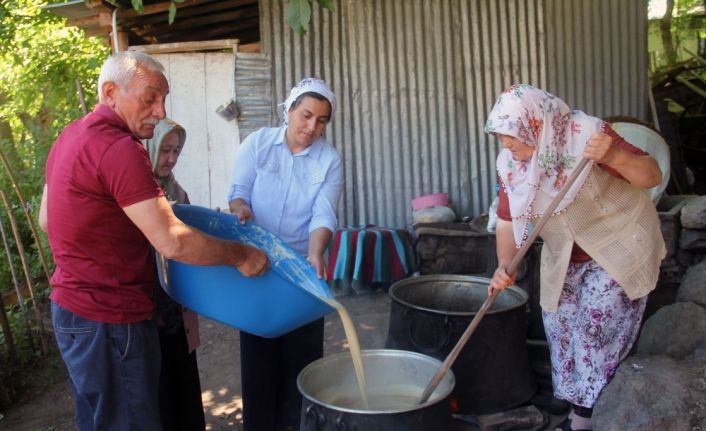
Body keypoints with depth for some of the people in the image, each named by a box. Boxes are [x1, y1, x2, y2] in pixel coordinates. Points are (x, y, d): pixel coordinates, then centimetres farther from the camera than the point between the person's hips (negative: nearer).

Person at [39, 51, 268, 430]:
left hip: (73, 308, 10)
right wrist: (240, 255, -14)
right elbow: (173, 243, -27)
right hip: (109, 320, -10)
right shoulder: (119, 148, -22)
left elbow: (47, 219, 19)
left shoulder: (70, 137, 8)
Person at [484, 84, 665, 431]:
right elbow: (507, 219, -6)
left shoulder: (586, 135, -26)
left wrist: (614, 156, -44)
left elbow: (652, 176, -24)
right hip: (565, 259, 6)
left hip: (618, 248, -5)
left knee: (598, 327, -9)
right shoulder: (509, 163, -11)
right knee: (561, 326, 6)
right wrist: (504, 266, -23)